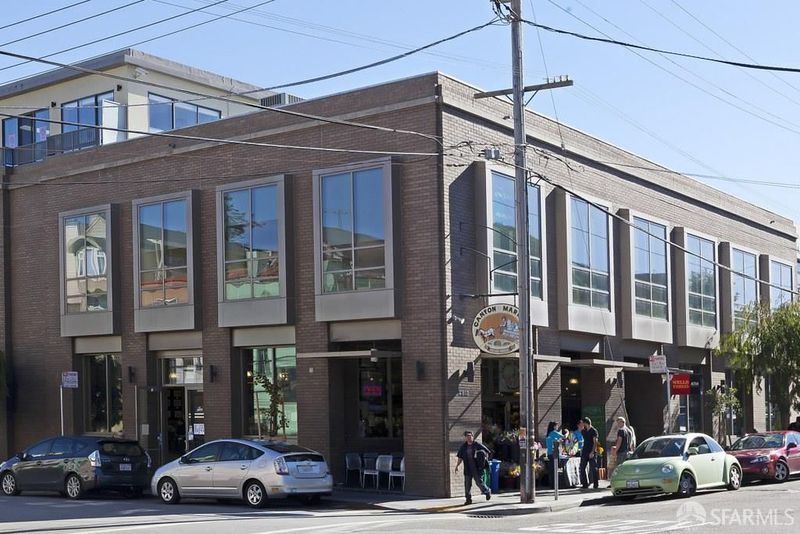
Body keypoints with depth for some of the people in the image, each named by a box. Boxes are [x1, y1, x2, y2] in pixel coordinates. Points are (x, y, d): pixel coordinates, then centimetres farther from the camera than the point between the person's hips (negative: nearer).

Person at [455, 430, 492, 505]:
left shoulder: (477, 445, -2)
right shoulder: (463, 447, 8)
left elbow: (487, 451, 8)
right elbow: (460, 457, 15)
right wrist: (457, 466, 6)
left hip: (477, 468, -3)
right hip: (467, 469, 3)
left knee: (479, 482, -1)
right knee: (467, 484, 0)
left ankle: (487, 491, 27)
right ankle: (468, 499, 8)